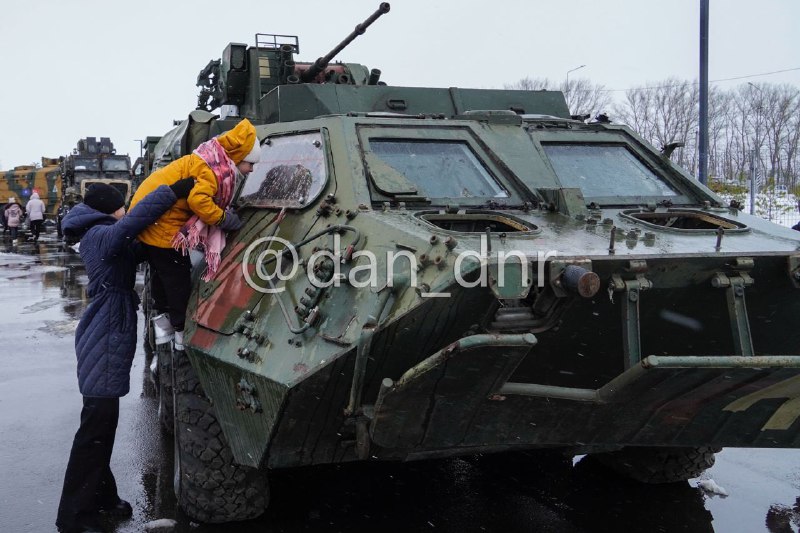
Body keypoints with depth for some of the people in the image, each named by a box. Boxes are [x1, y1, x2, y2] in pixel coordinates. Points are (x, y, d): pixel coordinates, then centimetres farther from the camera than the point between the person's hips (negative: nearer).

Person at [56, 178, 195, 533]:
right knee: (96, 425, -6)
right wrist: (174, 191, -34)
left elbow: (140, 248, 21)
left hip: (109, 341, 10)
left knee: (103, 423, 17)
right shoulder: (101, 236, -13)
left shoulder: (103, 236, 18)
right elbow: (135, 221, -32)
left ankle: (100, 496, 29)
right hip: (104, 343, -10)